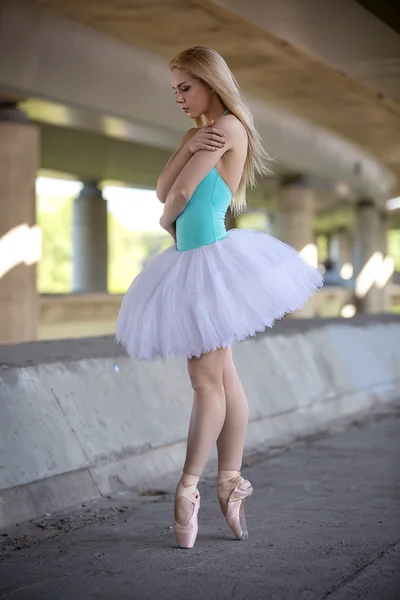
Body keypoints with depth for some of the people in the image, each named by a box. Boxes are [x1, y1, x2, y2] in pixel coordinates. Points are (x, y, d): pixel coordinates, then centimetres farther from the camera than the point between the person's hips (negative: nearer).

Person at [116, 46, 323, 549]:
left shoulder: (229, 127, -10)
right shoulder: (199, 132, 18)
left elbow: (181, 193, -13)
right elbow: (162, 190, 6)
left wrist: (167, 220, 8)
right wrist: (189, 147, -9)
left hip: (213, 259, -9)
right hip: (190, 263, 9)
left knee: (209, 380, -6)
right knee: (221, 376, 10)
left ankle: (188, 489, -4)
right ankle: (231, 483, 15)